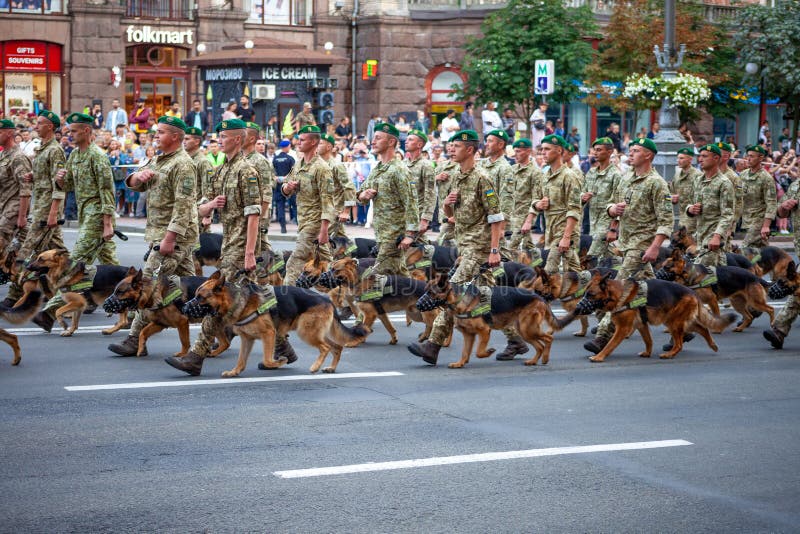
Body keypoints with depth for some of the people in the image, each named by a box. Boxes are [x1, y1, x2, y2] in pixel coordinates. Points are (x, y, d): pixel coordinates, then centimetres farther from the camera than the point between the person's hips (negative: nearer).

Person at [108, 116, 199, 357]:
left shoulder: (182, 165, -13)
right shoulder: (157, 160, 18)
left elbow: (183, 205, -20)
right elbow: (132, 184, 21)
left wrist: (169, 237, -25)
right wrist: (138, 176, -4)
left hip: (174, 235, -10)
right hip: (158, 233, 10)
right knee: (186, 284, 11)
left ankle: (135, 340, -8)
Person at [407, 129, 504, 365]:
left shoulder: (481, 179, -12)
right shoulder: (457, 178, 14)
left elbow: (496, 217, -14)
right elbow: (449, 213, 23)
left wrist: (494, 250, -19)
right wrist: (447, 202, -1)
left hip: (478, 246, -9)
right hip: (463, 243, 9)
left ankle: (433, 345, -18)